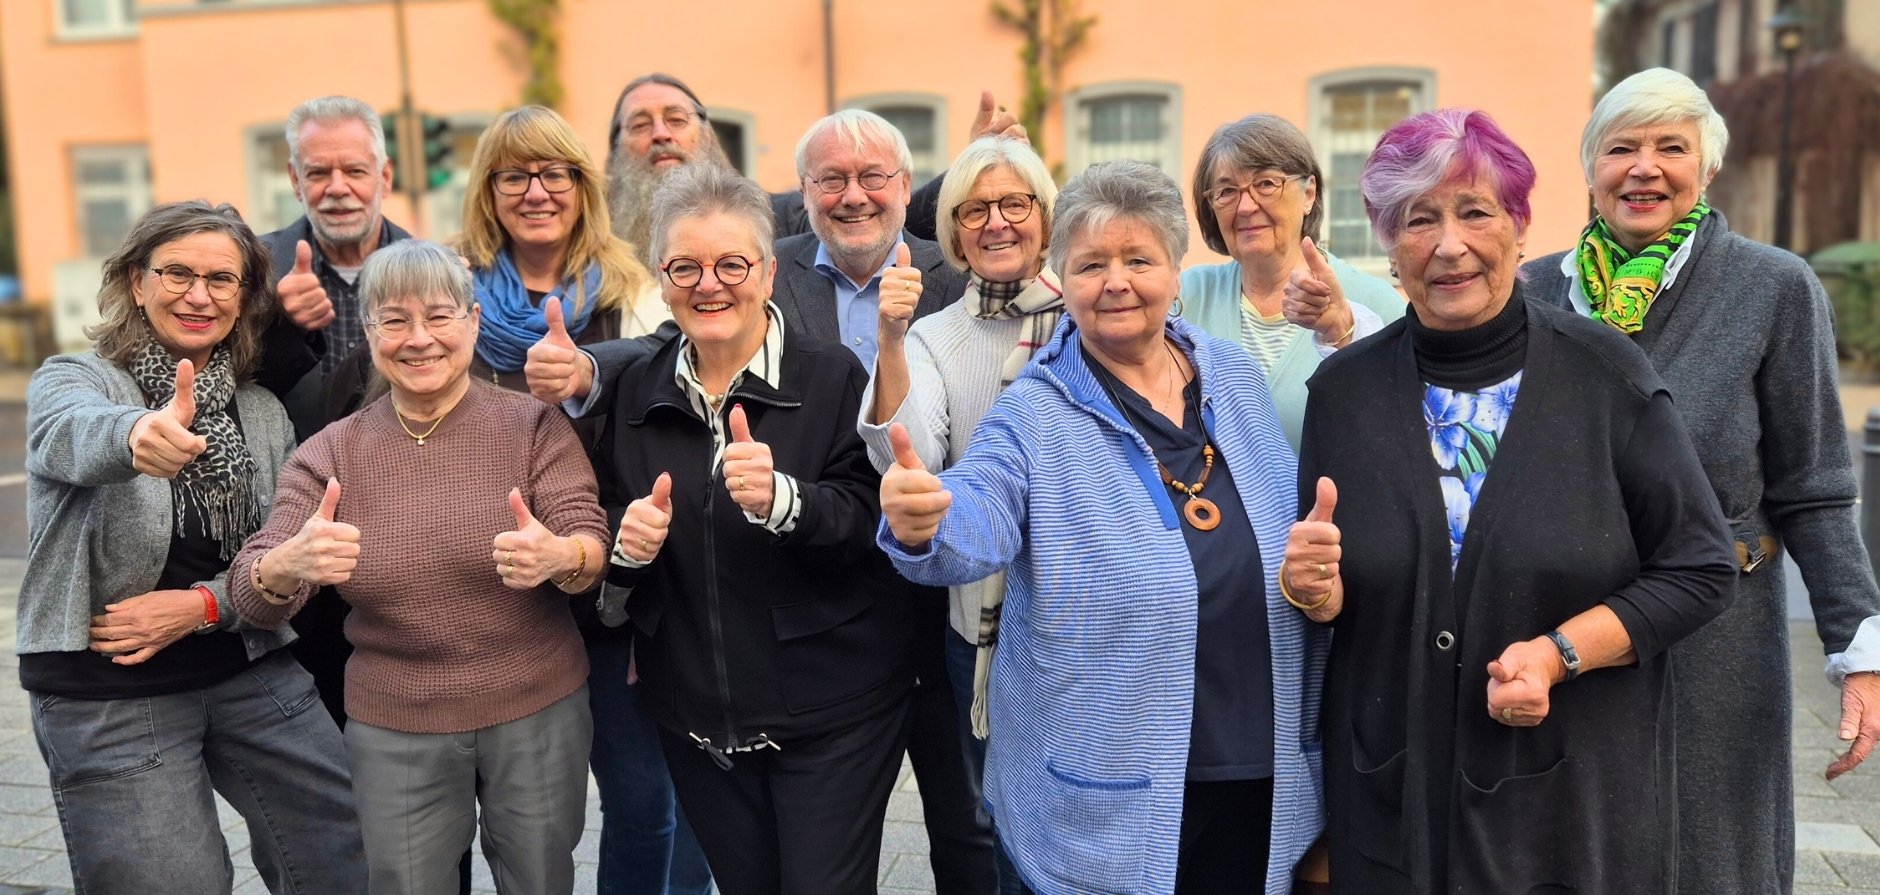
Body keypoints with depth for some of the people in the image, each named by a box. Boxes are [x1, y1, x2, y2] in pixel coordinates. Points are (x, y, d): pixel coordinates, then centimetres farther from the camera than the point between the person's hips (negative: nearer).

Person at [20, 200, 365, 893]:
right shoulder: (72, 380, -6)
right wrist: (136, 436, -55)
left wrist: (204, 604, -16)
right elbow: (76, 433, -32)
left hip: (253, 673, 4)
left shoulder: (264, 413, 6)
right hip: (107, 694, -3)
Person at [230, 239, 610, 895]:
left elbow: (592, 546, -13)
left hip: (538, 715, -1)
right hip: (394, 728, 1)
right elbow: (254, 594, -9)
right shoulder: (328, 455, -1)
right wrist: (288, 565, -33)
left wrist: (557, 557, -38)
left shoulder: (534, 426, -5)